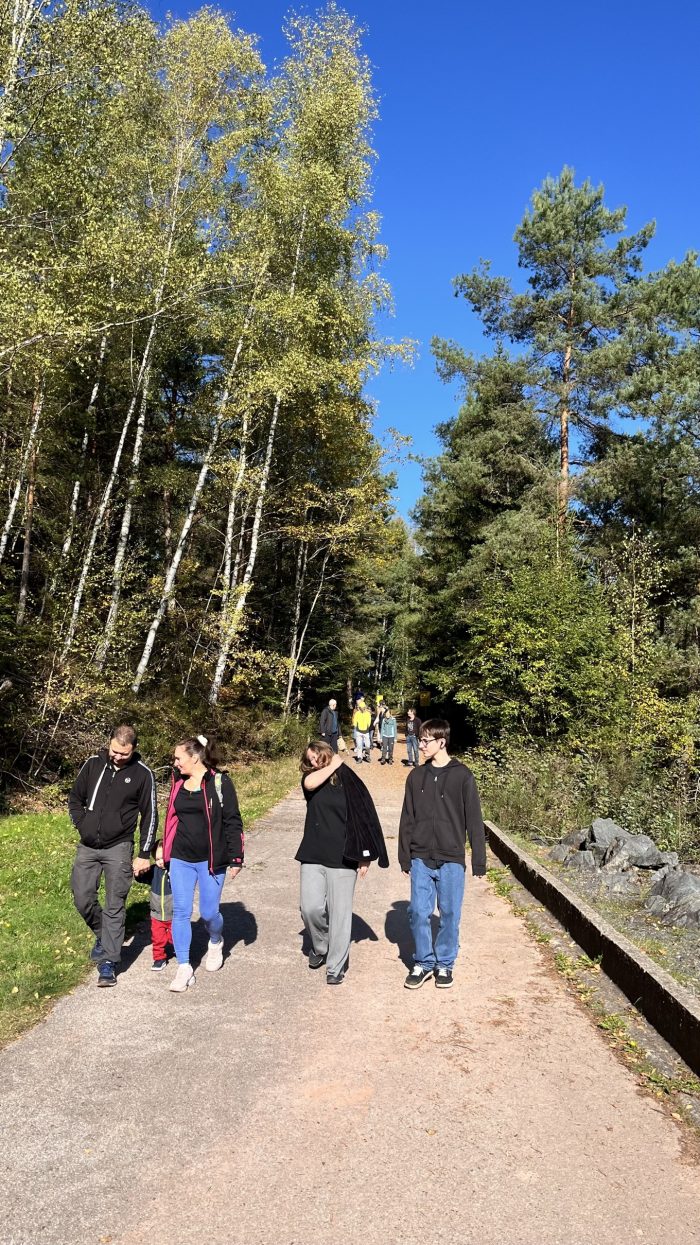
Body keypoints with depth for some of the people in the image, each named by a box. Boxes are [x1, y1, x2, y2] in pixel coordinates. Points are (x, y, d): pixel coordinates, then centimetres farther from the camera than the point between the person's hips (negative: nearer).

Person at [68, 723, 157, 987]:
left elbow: (149, 816, -4)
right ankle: (103, 935, 33)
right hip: (87, 847, 4)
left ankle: (108, 963, 6)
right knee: (82, 898, 6)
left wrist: (144, 854, -5)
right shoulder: (94, 763, -1)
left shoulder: (142, 774, -9)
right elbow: (75, 798, 13)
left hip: (118, 848, -3)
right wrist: (82, 825, 0)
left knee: (115, 906, -3)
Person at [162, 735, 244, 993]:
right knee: (180, 912, 1)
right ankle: (184, 968, 11)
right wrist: (167, 851, 21)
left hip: (211, 860, -4)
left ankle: (216, 942, 37)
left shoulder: (219, 783, -11)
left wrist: (236, 857, -10)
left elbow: (233, 822, -9)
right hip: (181, 859, 4)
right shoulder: (178, 783, 6)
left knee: (209, 912, 4)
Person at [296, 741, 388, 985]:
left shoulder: (349, 783, -2)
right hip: (313, 855, 3)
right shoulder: (311, 779, 7)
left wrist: (364, 857, -3)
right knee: (310, 908, -2)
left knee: (339, 913, 2)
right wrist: (333, 765, -7)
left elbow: (363, 820, -1)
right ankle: (320, 946, 27)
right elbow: (310, 783, -20)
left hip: (342, 858, -3)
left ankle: (336, 966, 16)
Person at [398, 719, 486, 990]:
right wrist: (405, 858, 7)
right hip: (421, 858, 3)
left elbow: (474, 821, -4)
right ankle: (423, 963, 21)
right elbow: (407, 820, 9)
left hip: (451, 859, -3)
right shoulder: (416, 777, 5)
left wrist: (479, 861, -5)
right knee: (418, 912, 3)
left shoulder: (462, 776, -5)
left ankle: (444, 964, 24)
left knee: (450, 914, 6)